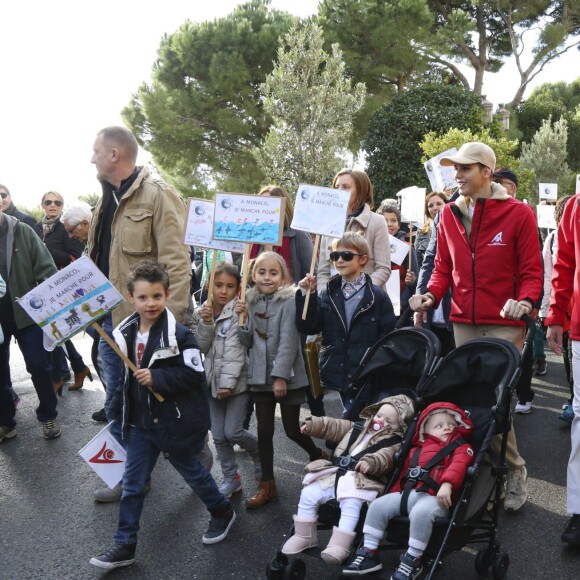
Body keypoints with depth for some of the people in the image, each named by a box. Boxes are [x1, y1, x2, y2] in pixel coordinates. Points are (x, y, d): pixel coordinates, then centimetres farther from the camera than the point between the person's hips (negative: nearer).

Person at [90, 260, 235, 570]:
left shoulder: (178, 334, -21)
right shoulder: (125, 333, 1)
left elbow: (194, 374, -23)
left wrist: (157, 378, -29)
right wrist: (117, 411, 15)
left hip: (175, 421, -5)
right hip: (140, 421, 6)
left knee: (189, 469, 15)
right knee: (131, 483, 9)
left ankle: (222, 512, 41)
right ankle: (124, 545, 21)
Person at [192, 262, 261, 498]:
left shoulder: (238, 312, -11)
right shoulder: (200, 312, 5)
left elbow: (235, 351, -16)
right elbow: (201, 347, -3)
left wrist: (227, 382, -20)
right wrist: (205, 322, -17)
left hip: (236, 380, -5)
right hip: (212, 381, 5)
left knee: (233, 432, -5)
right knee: (218, 435, 8)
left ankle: (260, 453, 24)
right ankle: (231, 478, 24)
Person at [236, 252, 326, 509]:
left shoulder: (289, 301, -12)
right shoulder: (251, 301, 6)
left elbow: (288, 341, -17)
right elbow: (249, 342, 8)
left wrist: (281, 376, -20)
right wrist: (242, 319, -8)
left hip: (287, 377, -5)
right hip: (260, 376, 5)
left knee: (292, 430, 5)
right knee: (264, 431, 10)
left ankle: (319, 457, 34)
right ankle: (267, 485, 22)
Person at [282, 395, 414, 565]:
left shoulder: (394, 443, 1)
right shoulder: (359, 428, 22)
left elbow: (384, 457, -20)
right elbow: (334, 426, 22)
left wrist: (370, 462, -42)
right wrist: (313, 424, 10)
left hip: (362, 482, -6)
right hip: (336, 474, 6)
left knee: (351, 505, -35)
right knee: (309, 493, -5)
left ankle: (340, 545, -32)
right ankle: (304, 536, 9)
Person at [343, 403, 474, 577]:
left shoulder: (461, 447, 9)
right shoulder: (417, 451, 27)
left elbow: (458, 466, -12)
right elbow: (405, 474, 32)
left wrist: (447, 484, -31)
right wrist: (395, 496, 20)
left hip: (434, 497, -6)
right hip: (408, 493, 6)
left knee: (420, 512, -37)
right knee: (378, 505, -10)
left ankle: (413, 560, -19)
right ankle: (369, 553, -2)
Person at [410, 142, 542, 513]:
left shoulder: (519, 214, -4)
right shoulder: (450, 214, 8)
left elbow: (532, 271, -3)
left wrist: (525, 301, -21)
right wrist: (432, 295, -3)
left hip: (505, 323, -4)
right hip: (463, 323, 4)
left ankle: (514, 472, 13)